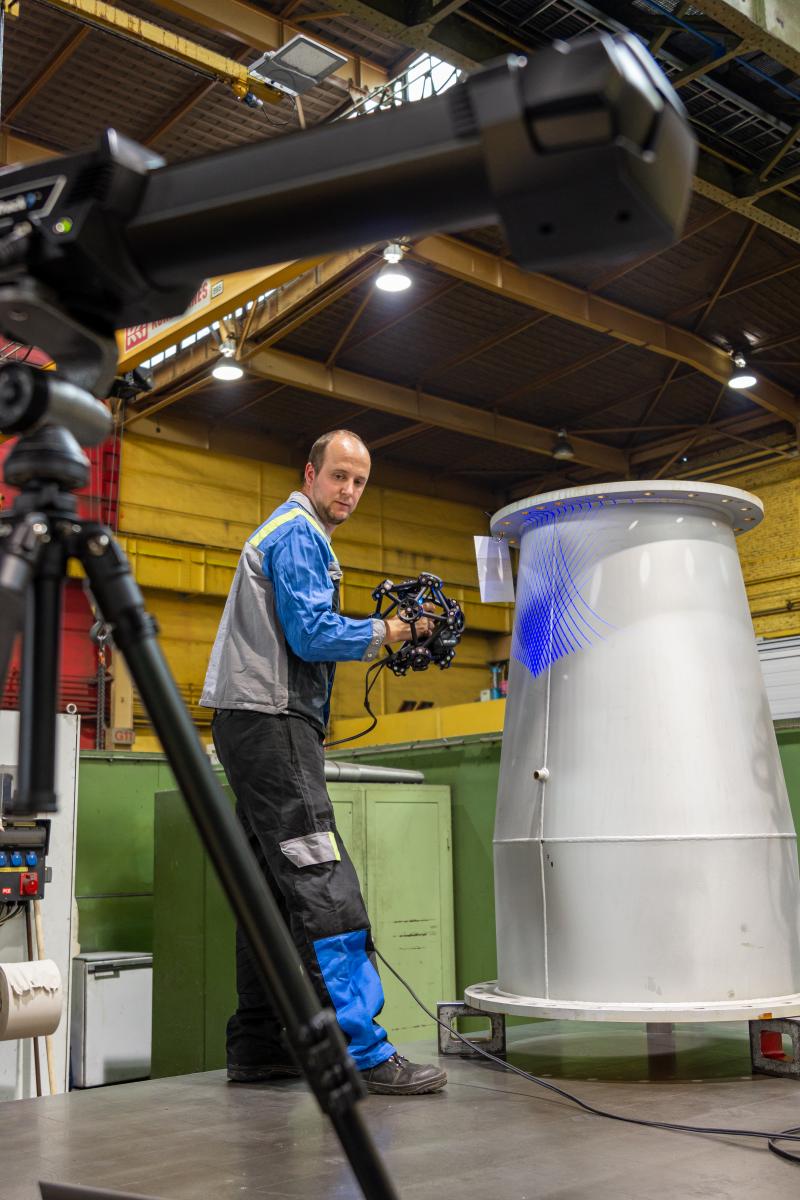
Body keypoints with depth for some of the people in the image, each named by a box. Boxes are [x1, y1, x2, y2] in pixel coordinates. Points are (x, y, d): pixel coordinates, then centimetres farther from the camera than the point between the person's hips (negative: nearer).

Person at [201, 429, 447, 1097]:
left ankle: (257, 1048, 15)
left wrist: (372, 636, 17)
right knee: (322, 885, -15)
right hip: (270, 722, -11)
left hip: (265, 723, 11)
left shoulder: (297, 534, 25)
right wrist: (384, 634, -4)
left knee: (273, 888, 10)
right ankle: (362, 1051, -16)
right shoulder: (297, 533, -7)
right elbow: (312, 635, -17)